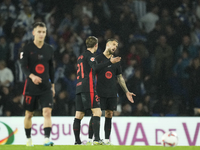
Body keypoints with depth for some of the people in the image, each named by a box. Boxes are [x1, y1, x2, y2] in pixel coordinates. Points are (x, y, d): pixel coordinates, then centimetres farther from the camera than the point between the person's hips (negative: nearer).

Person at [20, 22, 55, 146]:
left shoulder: (49, 49, 8)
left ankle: (47, 139, -21)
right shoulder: (27, 49, -3)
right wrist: (32, 76, -31)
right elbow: (23, 66, -12)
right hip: (31, 86, -2)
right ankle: (28, 139, 23)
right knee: (29, 114, 7)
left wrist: (52, 85, 17)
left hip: (46, 87, 2)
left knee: (47, 112, -15)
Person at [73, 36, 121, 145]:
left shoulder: (81, 56, 23)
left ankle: (77, 141, 6)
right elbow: (95, 68, -20)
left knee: (79, 115, 7)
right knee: (97, 112, -11)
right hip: (88, 88, -9)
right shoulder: (89, 55, -4)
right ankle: (96, 139, -22)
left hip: (79, 87, 9)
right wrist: (110, 62, -22)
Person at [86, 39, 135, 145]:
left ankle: (107, 140, 8)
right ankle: (90, 139, -5)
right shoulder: (98, 59, 1)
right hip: (100, 92, -5)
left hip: (112, 93, 5)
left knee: (109, 115, 3)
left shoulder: (116, 61, 15)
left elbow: (120, 77, 20)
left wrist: (126, 92, 16)